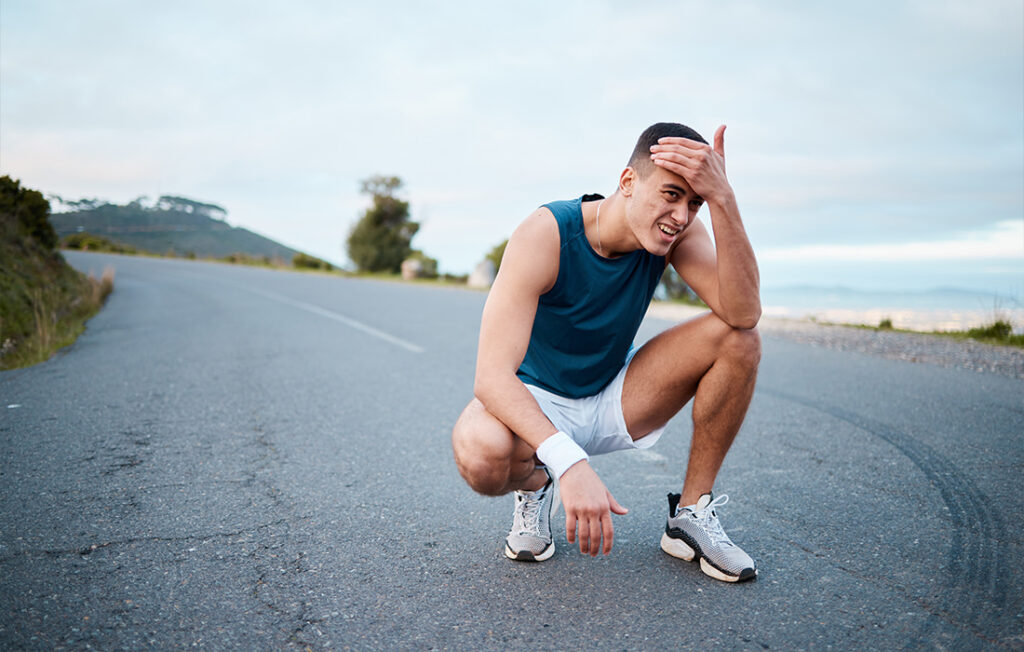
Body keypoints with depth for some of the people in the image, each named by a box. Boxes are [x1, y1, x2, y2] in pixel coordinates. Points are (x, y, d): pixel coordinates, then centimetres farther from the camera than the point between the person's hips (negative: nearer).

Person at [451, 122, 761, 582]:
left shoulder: (676, 232, -14)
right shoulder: (546, 235, -28)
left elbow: (744, 313, -29)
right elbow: (492, 375, -36)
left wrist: (723, 199, -37)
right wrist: (569, 462, -50)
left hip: (613, 401, 4)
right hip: (535, 403, -4)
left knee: (739, 340, -17)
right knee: (480, 454, -39)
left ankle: (691, 514, -3)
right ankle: (534, 485, 1)